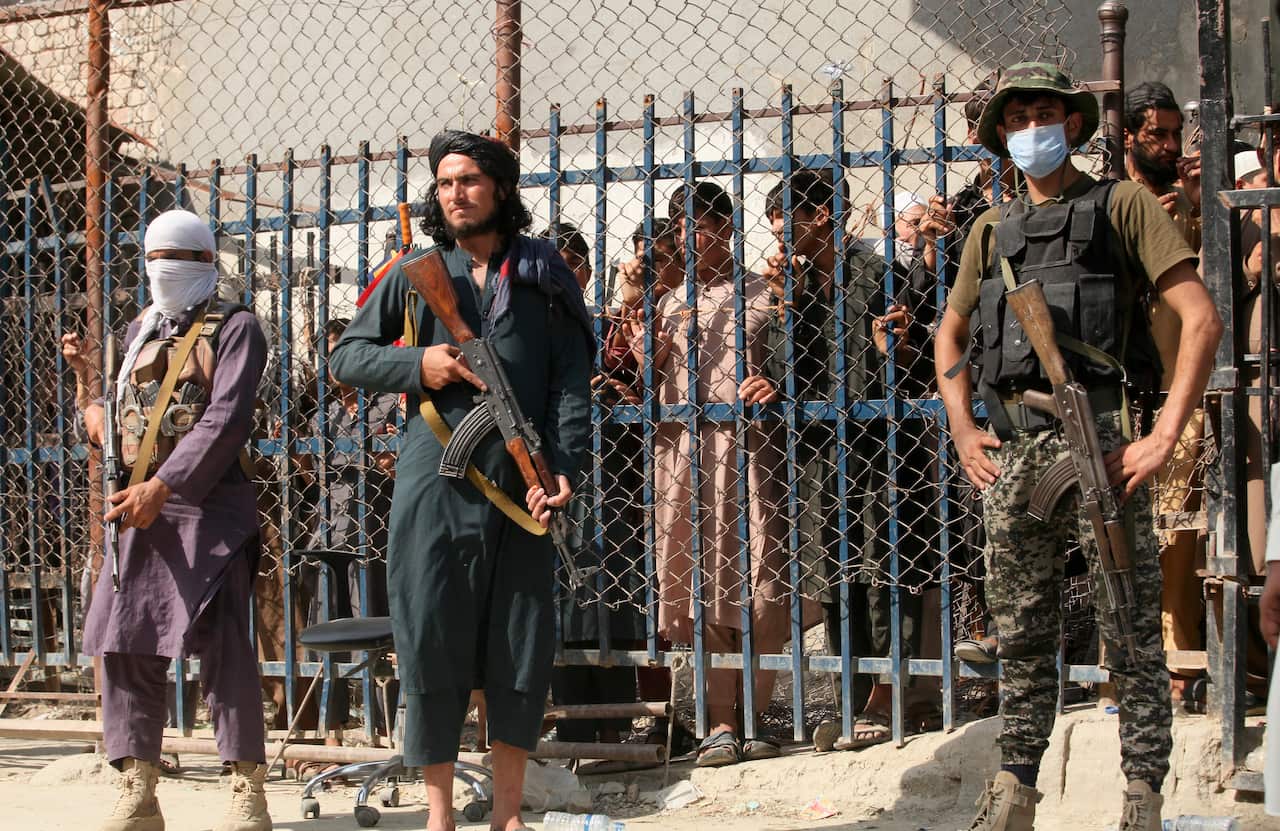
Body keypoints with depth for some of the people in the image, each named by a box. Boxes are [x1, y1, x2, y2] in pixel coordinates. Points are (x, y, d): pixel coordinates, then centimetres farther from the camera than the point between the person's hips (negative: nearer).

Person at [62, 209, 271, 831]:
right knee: (126, 645, 2)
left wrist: (161, 487, -21)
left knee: (223, 645, -10)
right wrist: (88, 381, 2)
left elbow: (225, 421, -13)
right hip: (139, 505, 6)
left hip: (209, 505, -6)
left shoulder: (234, 328, 0)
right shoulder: (140, 331, 21)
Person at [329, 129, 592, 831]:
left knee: (523, 648, 2)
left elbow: (571, 380, 4)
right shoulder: (416, 273, 10)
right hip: (435, 481, 0)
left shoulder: (543, 275, 9)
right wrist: (417, 364, -6)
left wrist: (562, 469, -10)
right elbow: (346, 357, 13)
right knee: (431, 642, -1)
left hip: (521, 484, 0)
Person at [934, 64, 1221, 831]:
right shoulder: (993, 229, 17)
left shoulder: (1121, 205, 2)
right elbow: (951, 334, 29)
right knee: (1023, 637, 10)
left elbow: (1203, 318, -6)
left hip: (1097, 442, -5)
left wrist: (1166, 437, -13)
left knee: (1132, 636, -2)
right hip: (1010, 451, 5)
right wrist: (962, 430, 13)